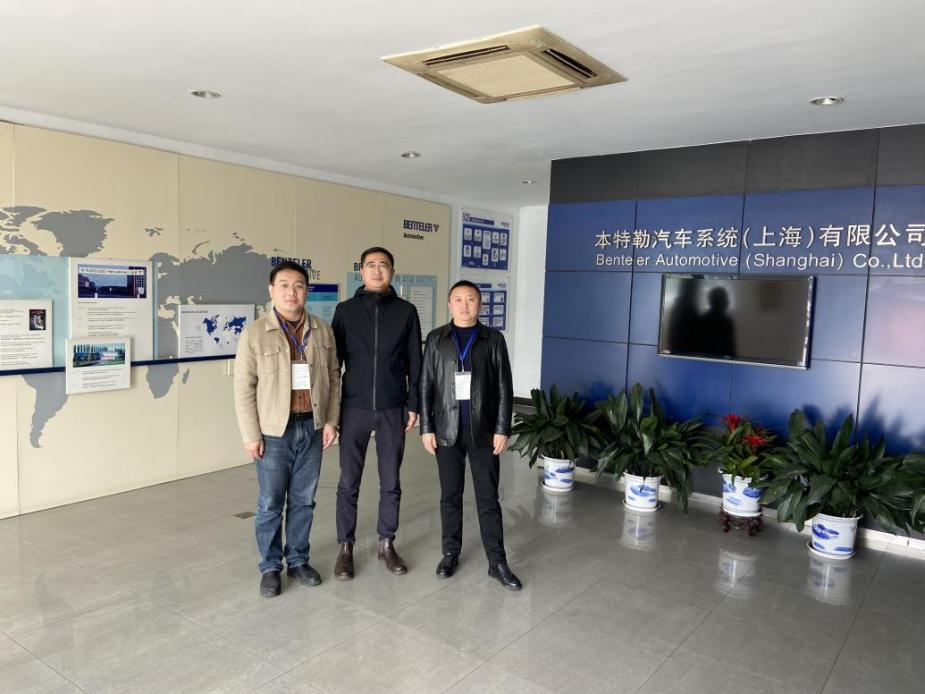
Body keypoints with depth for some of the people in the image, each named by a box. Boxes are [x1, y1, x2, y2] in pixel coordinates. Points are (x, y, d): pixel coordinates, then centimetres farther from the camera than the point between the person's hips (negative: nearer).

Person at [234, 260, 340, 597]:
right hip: (274, 431, -3)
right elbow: (244, 388, -6)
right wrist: (251, 435, -9)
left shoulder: (323, 330, 3)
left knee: (303, 501, 13)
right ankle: (270, 567, 23)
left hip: (312, 428, 3)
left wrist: (331, 420, 2)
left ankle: (298, 560, 29)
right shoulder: (255, 333, -7)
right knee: (270, 504, 7)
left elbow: (333, 377, 8)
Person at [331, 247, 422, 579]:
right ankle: (346, 547, 20)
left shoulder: (406, 311, 2)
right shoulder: (346, 310, 2)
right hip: (354, 409, 0)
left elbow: (414, 363, 4)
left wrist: (413, 405, 1)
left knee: (391, 483, 9)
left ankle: (386, 544, 25)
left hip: (392, 410, 1)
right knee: (348, 483, 6)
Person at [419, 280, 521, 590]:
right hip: (447, 431, 1)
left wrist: (502, 429, -5)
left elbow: (504, 387, 0)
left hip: (484, 431, -1)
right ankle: (451, 552, 26)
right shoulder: (436, 339, 4)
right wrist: (426, 428, -3)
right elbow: (426, 385, 3)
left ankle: (497, 562, 13)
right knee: (450, 496, 11)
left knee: (488, 498, 5)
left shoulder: (493, 339, 2)